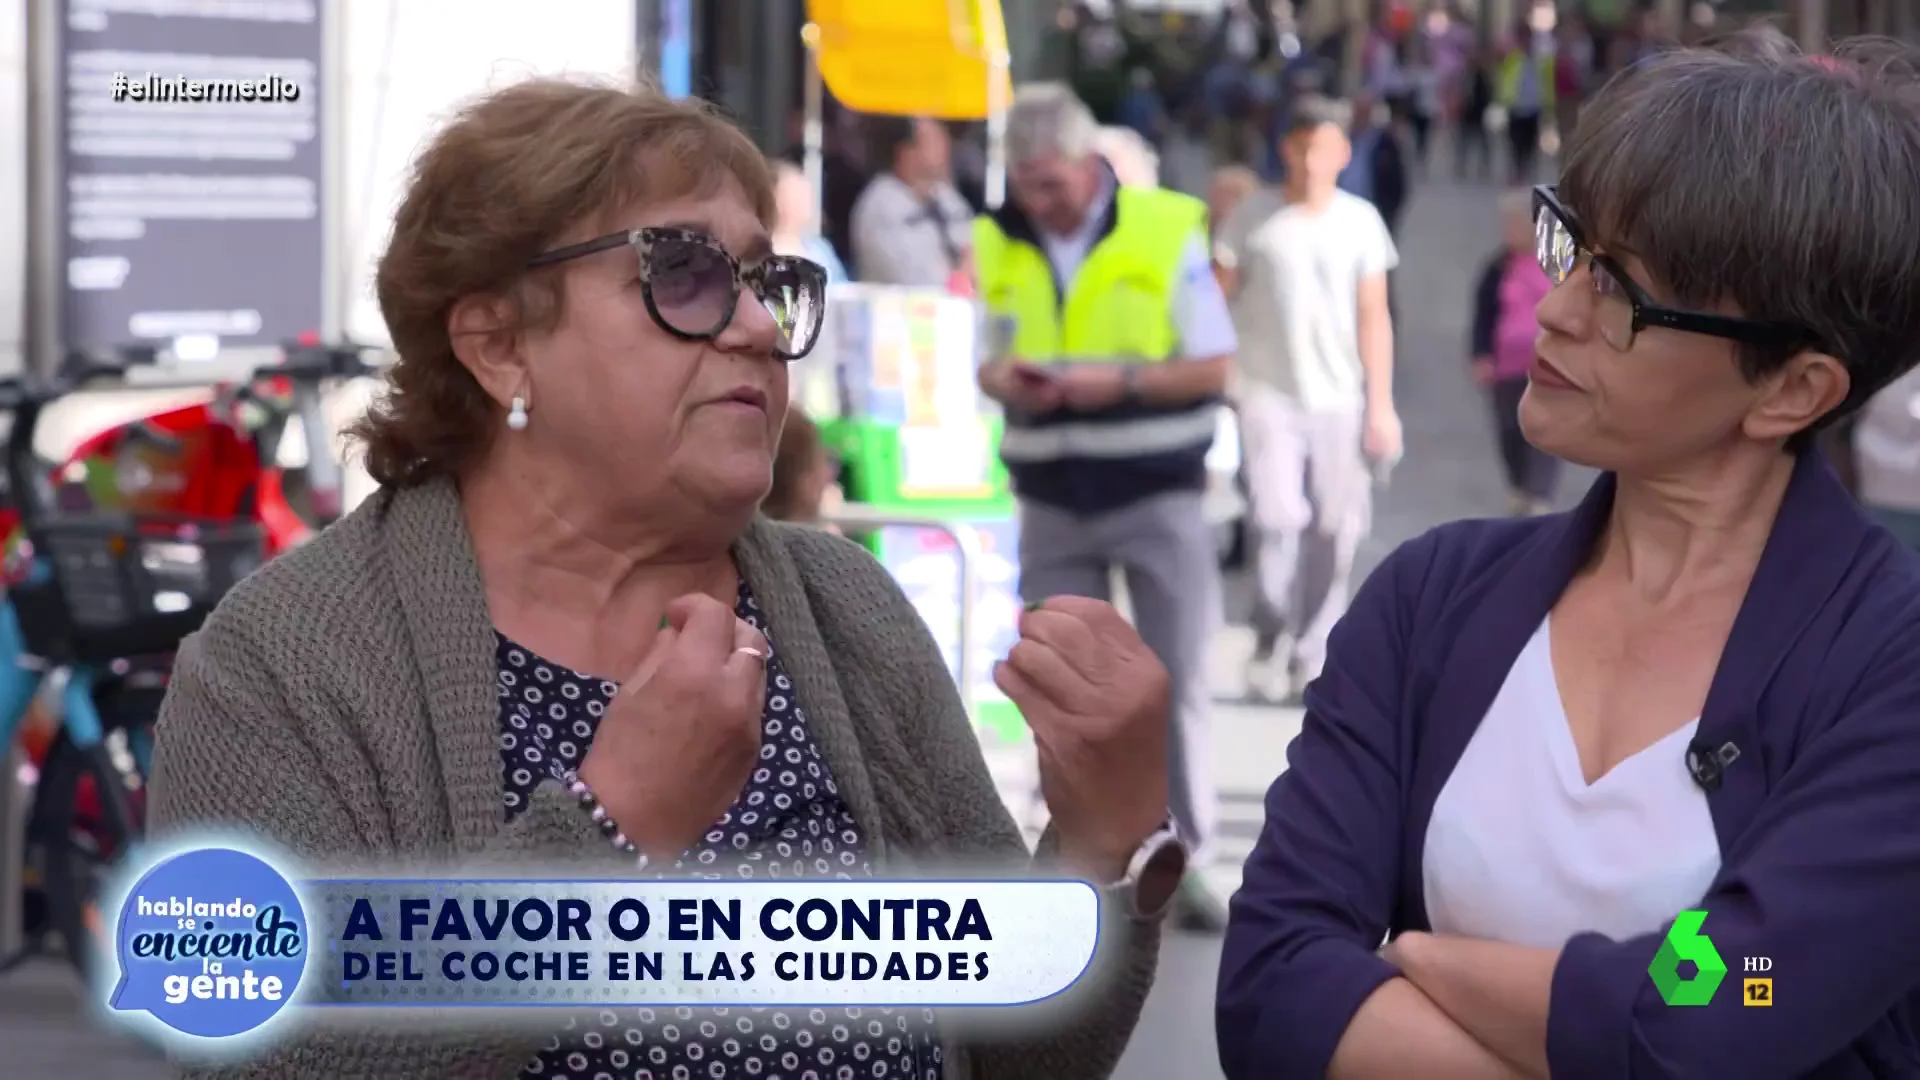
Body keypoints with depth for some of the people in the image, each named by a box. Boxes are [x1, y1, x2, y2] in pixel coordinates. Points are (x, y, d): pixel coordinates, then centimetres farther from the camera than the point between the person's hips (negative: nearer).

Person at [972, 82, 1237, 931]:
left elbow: (1213, 365, -6)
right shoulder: (998, 244, 3)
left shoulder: (1165, 232, -7)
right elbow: (979, 357, 10)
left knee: (1176, 684, 0)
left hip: (1157, 488, -3)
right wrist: (1002, 381, -14)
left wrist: (1120, 383, -20)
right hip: (1051, 500, 3)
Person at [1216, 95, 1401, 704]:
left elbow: (1374, 318, 8)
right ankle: (1270, 648, -1)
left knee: (1336, 530, 0)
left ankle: (1312, 659, 9)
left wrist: (1380, 404, 4)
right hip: (1267, 394, -2)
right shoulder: (1254, 220, 2)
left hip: (1339, 398, 2)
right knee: (1277, 520, -15)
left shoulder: (1360, 221, 6)